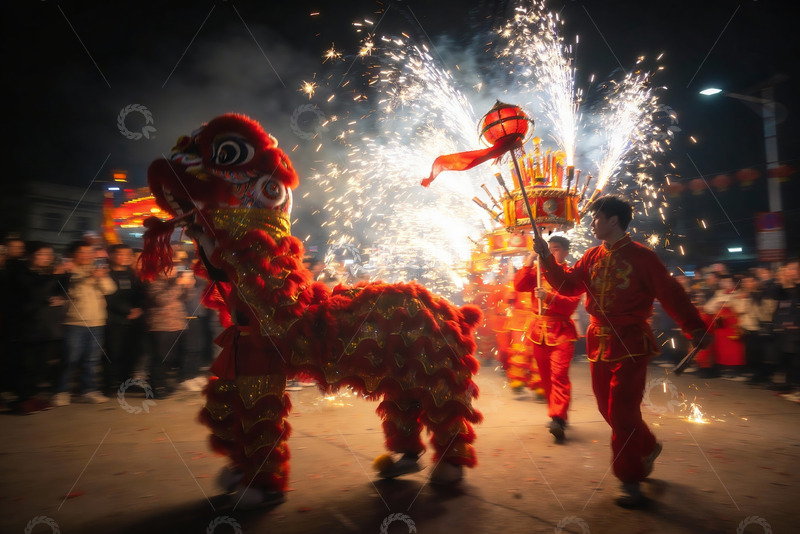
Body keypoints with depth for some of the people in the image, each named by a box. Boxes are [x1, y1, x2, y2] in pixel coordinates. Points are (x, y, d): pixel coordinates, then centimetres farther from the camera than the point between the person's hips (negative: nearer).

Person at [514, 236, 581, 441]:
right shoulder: (539, 271, 11)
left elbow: (571, 303, -14)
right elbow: (519, 286, -3)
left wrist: (549, 296, -29)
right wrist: (528, 263, -9)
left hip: (561, 332, -5)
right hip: (539, 331, 5)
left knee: (559, 375, -16)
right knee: (546, 376, 10)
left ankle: (558, 419, -19)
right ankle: (557, 414, 21)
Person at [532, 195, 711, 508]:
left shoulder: (641, 256, -7)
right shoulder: (592, 257, 10)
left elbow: (670, 293, -10)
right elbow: (568, 284, 7)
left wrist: (695, 328, -14)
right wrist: (547, 257, -1)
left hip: (630, 344, -6)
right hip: (599, 342, 6)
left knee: (622, 412, -8)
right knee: (609, 409, 15)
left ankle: (631, 483, 7)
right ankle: (648, 448, 41)